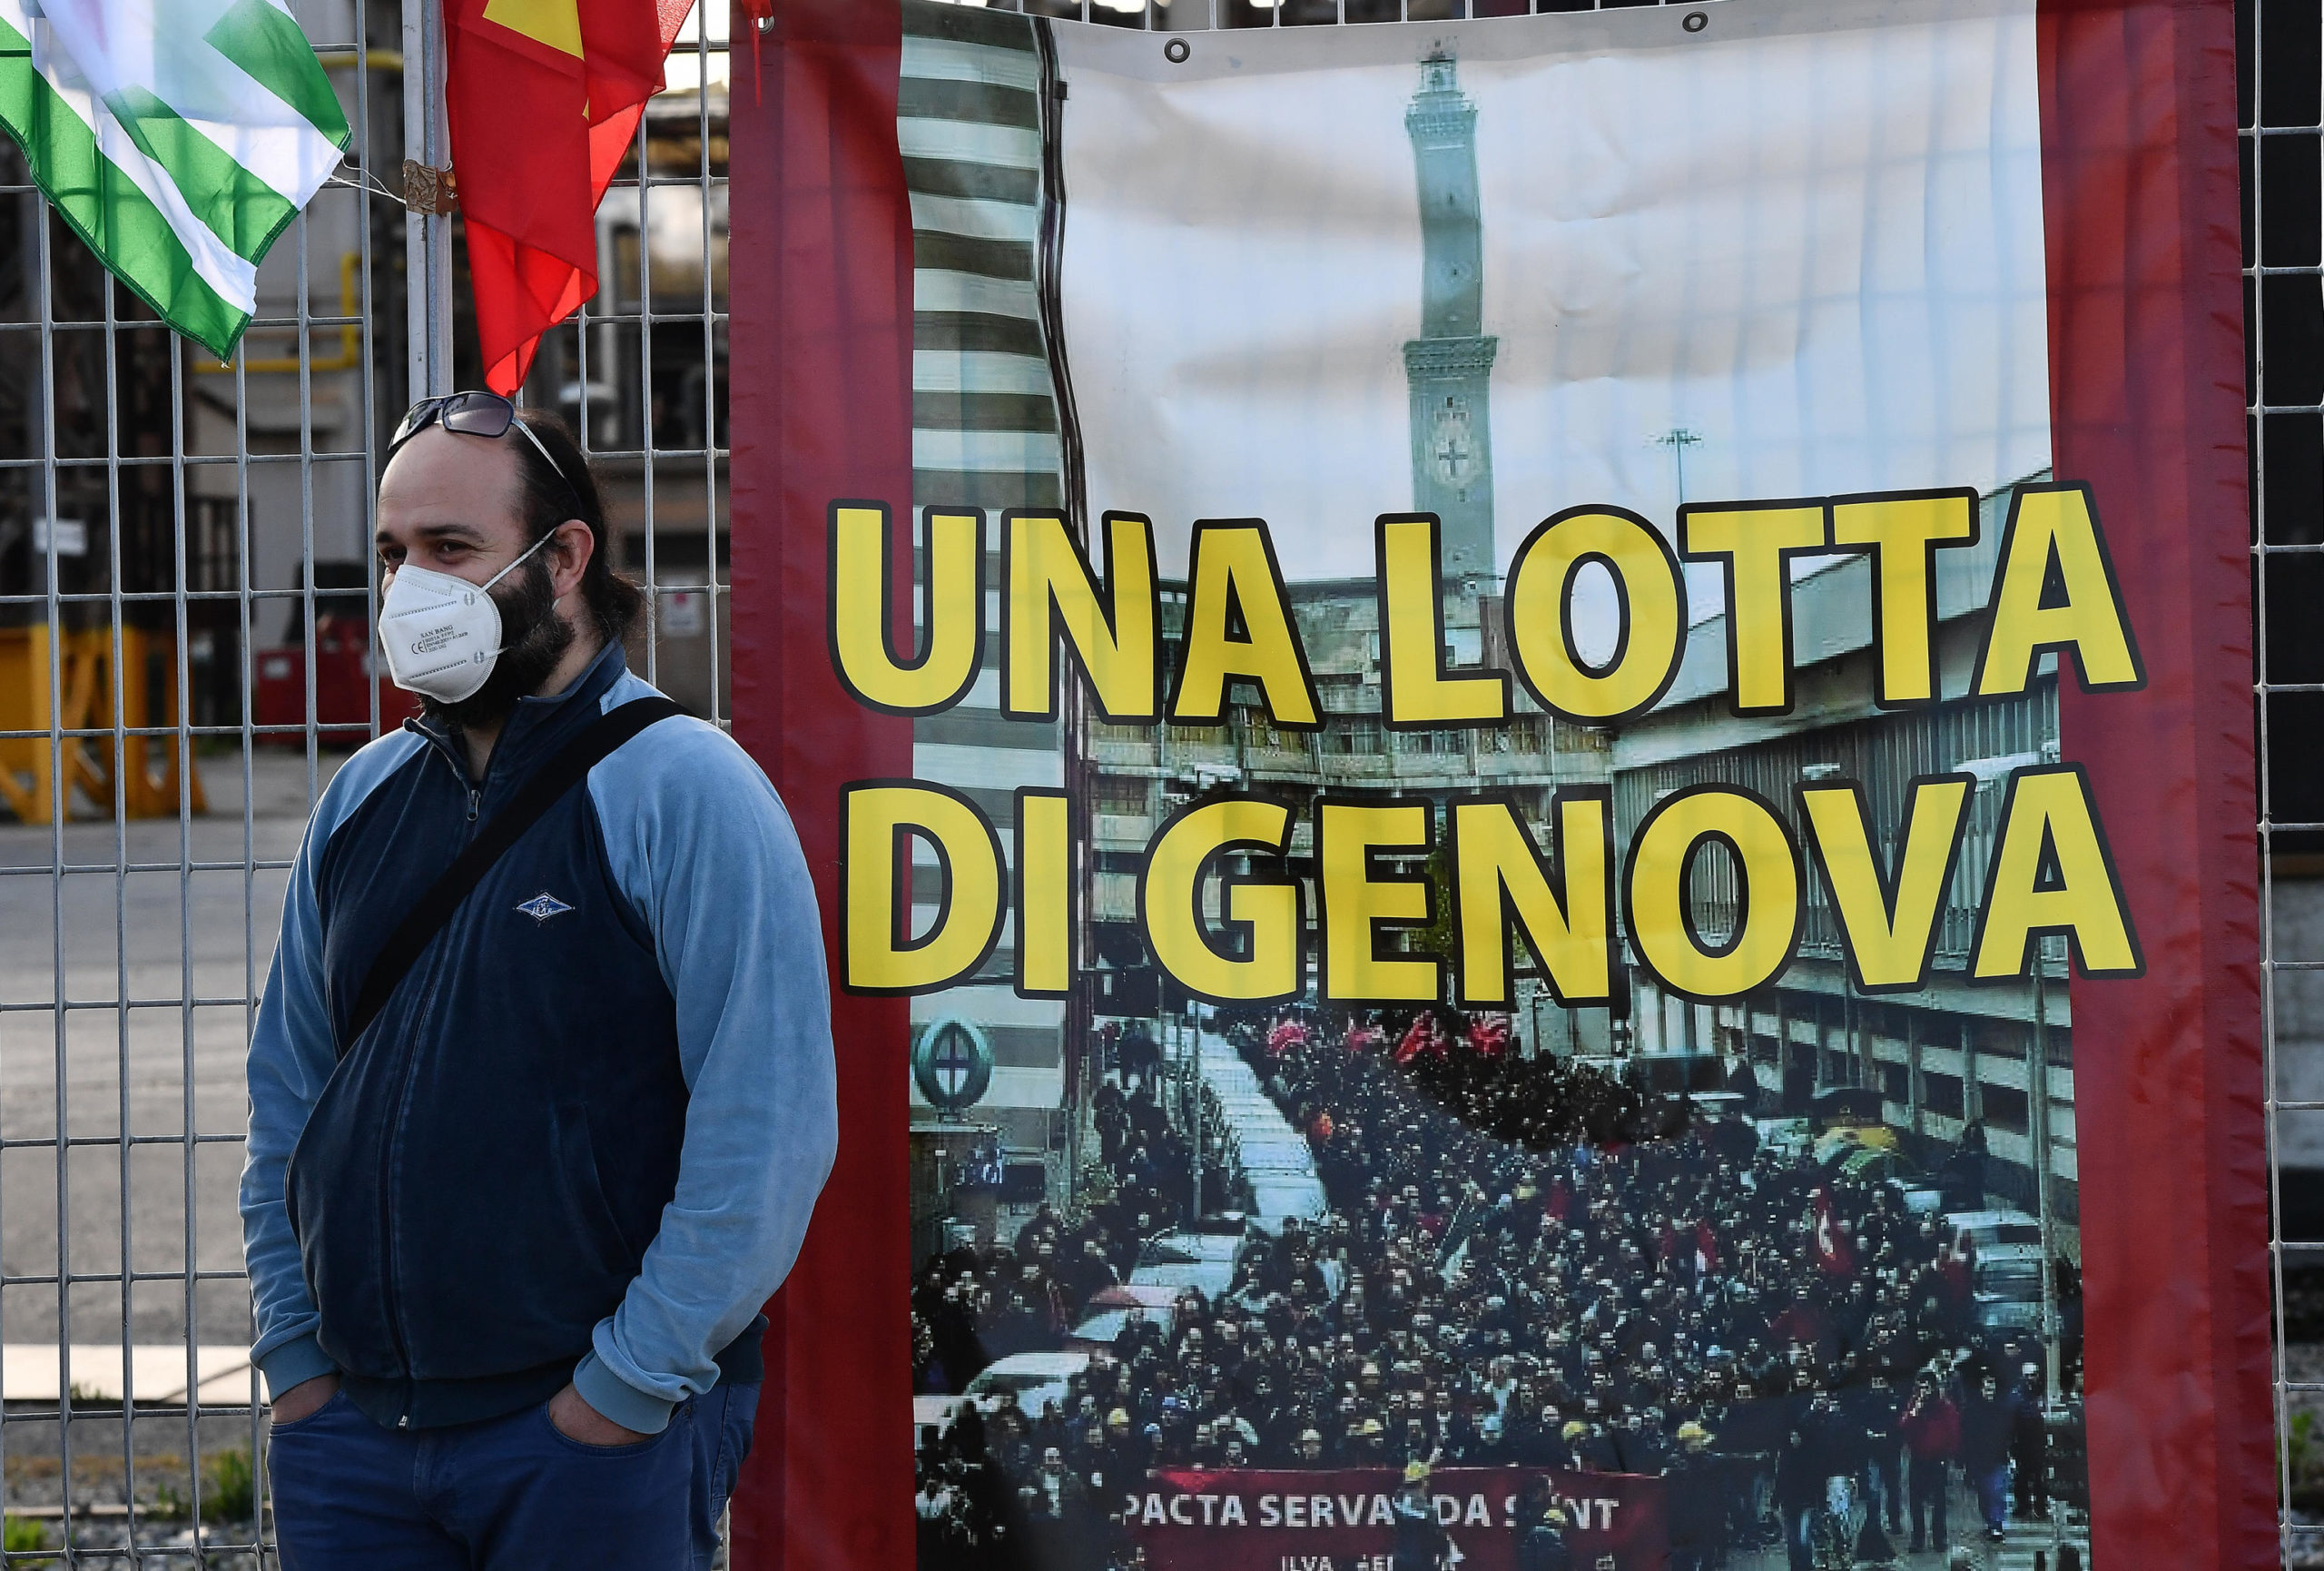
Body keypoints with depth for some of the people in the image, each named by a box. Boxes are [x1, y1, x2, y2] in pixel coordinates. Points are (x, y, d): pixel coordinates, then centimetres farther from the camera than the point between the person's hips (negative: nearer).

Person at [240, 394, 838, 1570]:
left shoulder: (682, 789, -9)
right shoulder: (361, 799, 10)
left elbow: (768, 1129, -16)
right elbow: (287, 1097, 15)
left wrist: (624, 1392, -16)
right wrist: (293, 1356, 6)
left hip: (595, 1431, -5)